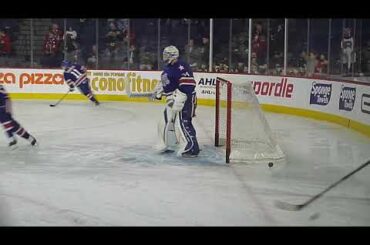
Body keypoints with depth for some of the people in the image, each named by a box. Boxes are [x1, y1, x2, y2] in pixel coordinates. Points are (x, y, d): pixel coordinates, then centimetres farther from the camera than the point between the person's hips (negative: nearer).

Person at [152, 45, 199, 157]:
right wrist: (158, 91, 17)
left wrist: (177, 98, -30)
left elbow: (187, 85, -26)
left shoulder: (182, 67, -18)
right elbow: (163, 82, 30)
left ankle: (191, 148, -15)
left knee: (182, 122, -18)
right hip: (173, 100, 10)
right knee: (165, 121, 14)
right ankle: (167, 145, 29)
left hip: (185, 98, -10)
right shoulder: (168, 68, 14)